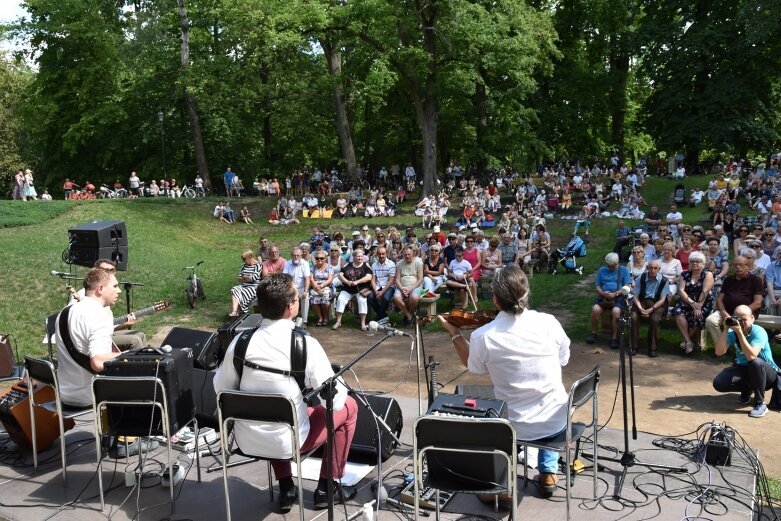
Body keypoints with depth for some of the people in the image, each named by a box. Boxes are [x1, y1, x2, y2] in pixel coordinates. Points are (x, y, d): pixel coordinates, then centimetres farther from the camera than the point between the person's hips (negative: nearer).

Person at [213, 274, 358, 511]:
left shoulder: (240, 342, -9)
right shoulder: (306, 345, -19)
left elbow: (221, 389, 4)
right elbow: (336, 400, -14)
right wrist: (340, 382, 8)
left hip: (246, 441, 4)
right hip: (287, 442, -4)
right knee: (348, 406, 18)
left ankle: (286, 488, 34)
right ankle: (327, 488, 26)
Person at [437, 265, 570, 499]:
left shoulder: (482, 335, -18)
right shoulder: (548, 322, -16)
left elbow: (473, 366, 4)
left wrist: (455, 334, 15)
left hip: (513, 427, -1)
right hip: (556, 421, 1)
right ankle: (548, 472, 33)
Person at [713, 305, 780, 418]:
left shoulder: (759, 332, -23)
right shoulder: (732, 332, -10)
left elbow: (751, 356, -39)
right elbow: (719, 352, -23)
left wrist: (740, 332, -41)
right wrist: (725, 329, -28)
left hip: (766, 371, -4)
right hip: (742, 368, 4)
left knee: (755, 362, -39)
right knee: (718, 383, -20)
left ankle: (760, 404, -22)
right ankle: (748, 389, 12)